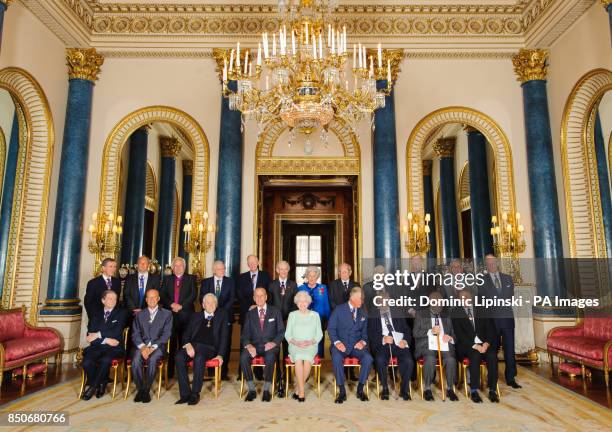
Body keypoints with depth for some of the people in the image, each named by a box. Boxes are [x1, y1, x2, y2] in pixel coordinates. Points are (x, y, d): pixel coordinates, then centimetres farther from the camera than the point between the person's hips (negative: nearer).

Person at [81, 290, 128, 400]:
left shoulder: (121, 313, 8)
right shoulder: (96, 312, 17)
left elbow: (117, 332, -5)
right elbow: (90, 333, 5)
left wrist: (98, 335, -10)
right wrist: (105, 340, -10)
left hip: (114, 347, -3)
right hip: (97, 347, 3)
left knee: (105, 360, -34)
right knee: (86, 362, -26)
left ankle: (93, 387, -10)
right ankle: (100, 386, -2)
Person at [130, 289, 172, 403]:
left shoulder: (167, 314, 9)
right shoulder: (139, 315, 18)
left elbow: (166, 334, 0)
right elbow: (135, 334, 8)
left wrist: (153, 347, -13)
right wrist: (142, 346, -11)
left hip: (158, 346, -2)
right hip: (142, 345, 2)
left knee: (152, 359, -33)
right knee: (136, 360, -29)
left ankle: (146, 390, -17)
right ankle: (140, 389, -10)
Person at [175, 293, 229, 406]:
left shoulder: (222, 315, 14)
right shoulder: (196, 316, 22)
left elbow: (224, 336, 5)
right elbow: (186, 334, 15)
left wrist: (220, 355, -7)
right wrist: (188, 344, -8)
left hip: (209, 348, -3)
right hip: (193, 345, 3)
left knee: (199, 358, -36)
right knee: (179, 357, -28)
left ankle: (195, 394, -22)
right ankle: (185, 394, -20)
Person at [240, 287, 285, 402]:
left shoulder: (275, 312, 9)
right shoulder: (250, 314, 13)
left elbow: (281, 331, 4)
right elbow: (245, 333, 6)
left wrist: (274, 342, -14)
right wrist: (248, 345, -15)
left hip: (270, 345, -2)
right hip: (254, 345, 2)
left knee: (270, 358, -35)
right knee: (243, 357, -29)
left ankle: (266, 390, -18)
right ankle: (251, 390, -15)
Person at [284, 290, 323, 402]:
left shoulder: (315, 315, 11)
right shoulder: (292, 315, 12)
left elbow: (319, 334, 8)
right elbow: (287, 334, 10)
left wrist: (310, 342, -10)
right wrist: (295, 342, -9)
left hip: (311, 346, 0)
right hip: (295, 346, 0)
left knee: (307, 360, -32)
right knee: (298, 359, -32)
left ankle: (298, 389, -16)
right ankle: (301, 391, -24)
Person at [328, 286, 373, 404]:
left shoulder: (362, 313, 13)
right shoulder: (339, 310, 1)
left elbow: (365, 331, 15)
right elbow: (331, 328, -3)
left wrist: (363, 341, -6)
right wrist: (337, 342, -18)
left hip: (356, 345, 3)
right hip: (341, 344, -3)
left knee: (368, 358, -26)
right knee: (337, 358, -34)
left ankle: (360, 389, -6)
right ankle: (342, 391, -16)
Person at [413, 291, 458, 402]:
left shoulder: (447, 316, 19)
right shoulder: (421, 314, 10)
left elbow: (453, 334, 18)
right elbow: (415, 333, 2)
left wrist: (450, 337, -6)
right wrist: (430, 331, -13)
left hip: (444, 345, 2)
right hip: (427, 345, -2)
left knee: (451, 359, -29)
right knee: (430, 359, -33)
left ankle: (449, 388, -10)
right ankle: (427, 389, -16)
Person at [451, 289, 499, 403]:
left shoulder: (481, 310, 13)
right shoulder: (455, 312, 4)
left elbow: (490, 328, 7)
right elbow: (459, 333, -6)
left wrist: (487, 343, -11)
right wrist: (474, 346, -17)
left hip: (484, 343, 3)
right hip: (466, 345, -3)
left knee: (492, 355, -27)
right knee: (475, 355, -32)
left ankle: (492, 390, -19)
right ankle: (473, 391, -24)